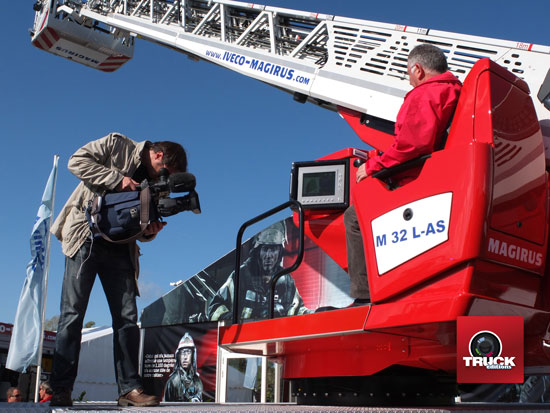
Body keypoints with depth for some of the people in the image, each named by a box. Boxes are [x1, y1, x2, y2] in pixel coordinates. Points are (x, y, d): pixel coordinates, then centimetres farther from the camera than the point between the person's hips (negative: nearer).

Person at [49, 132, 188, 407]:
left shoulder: (156, 185, 13)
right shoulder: (116, 145, 0)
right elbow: (76, 161, -10)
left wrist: (149, 232, -7)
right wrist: (117, 179, -18)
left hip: (119, 248, 5)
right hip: (85, 239, -5)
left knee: (127, 317, -3)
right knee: (73, 313, -7)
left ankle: (129, 388, 0)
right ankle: (61, 389, -3)